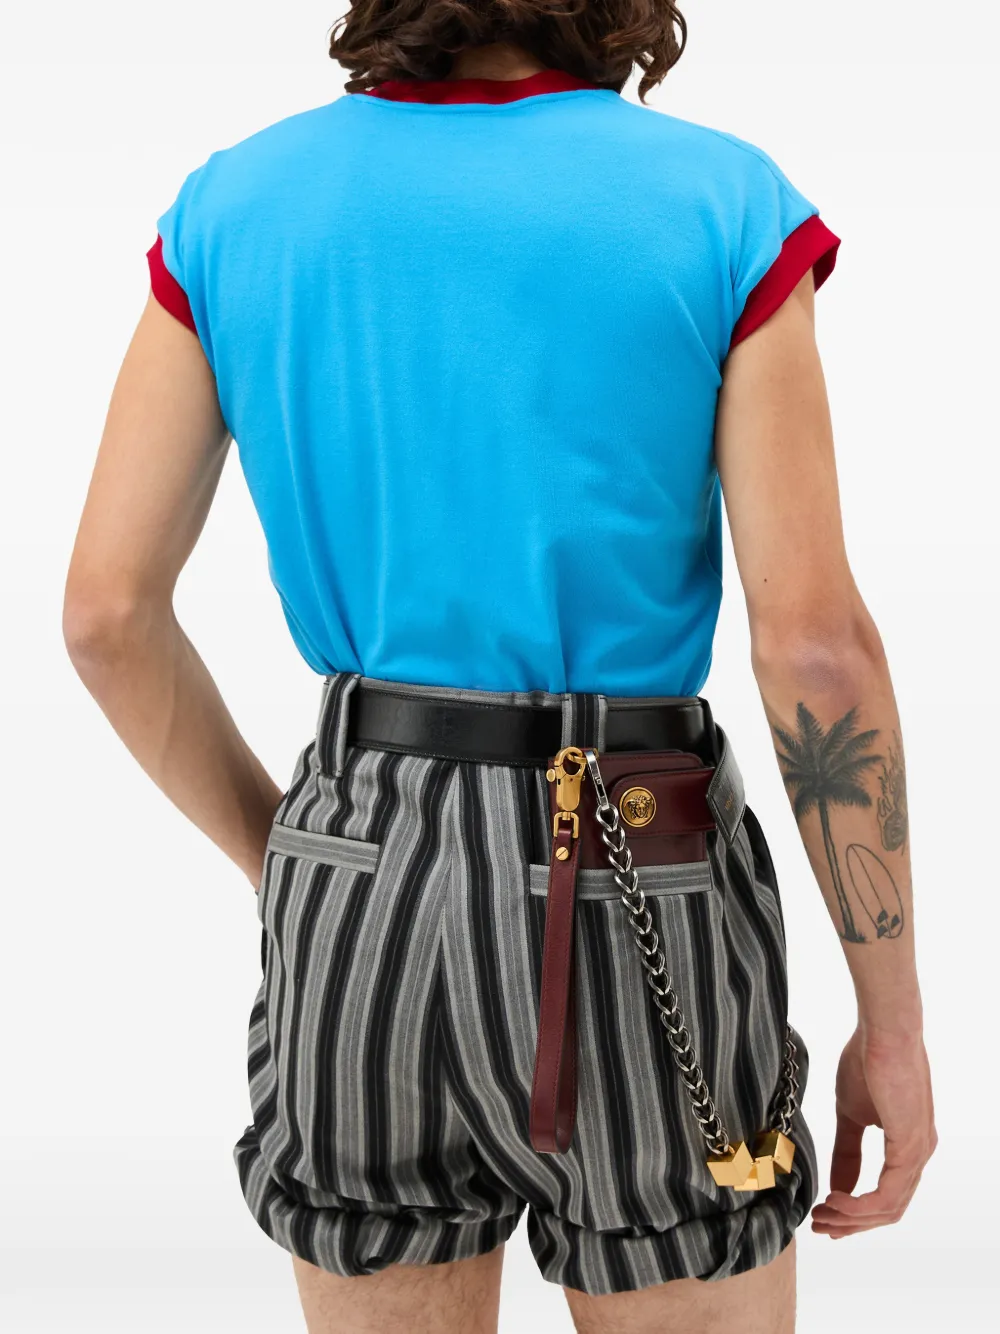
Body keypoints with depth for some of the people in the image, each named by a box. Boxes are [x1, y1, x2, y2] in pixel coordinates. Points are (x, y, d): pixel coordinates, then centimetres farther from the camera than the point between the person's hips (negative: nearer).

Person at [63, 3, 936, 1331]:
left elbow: (108, 610, 0)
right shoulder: (725, 207, -7)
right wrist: (894, 1018, -3)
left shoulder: (236, 206, 1)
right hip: (631, 916, -3)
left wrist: (281, 860, 13)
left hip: (361, 898, 3)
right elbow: (816, 641, -12)